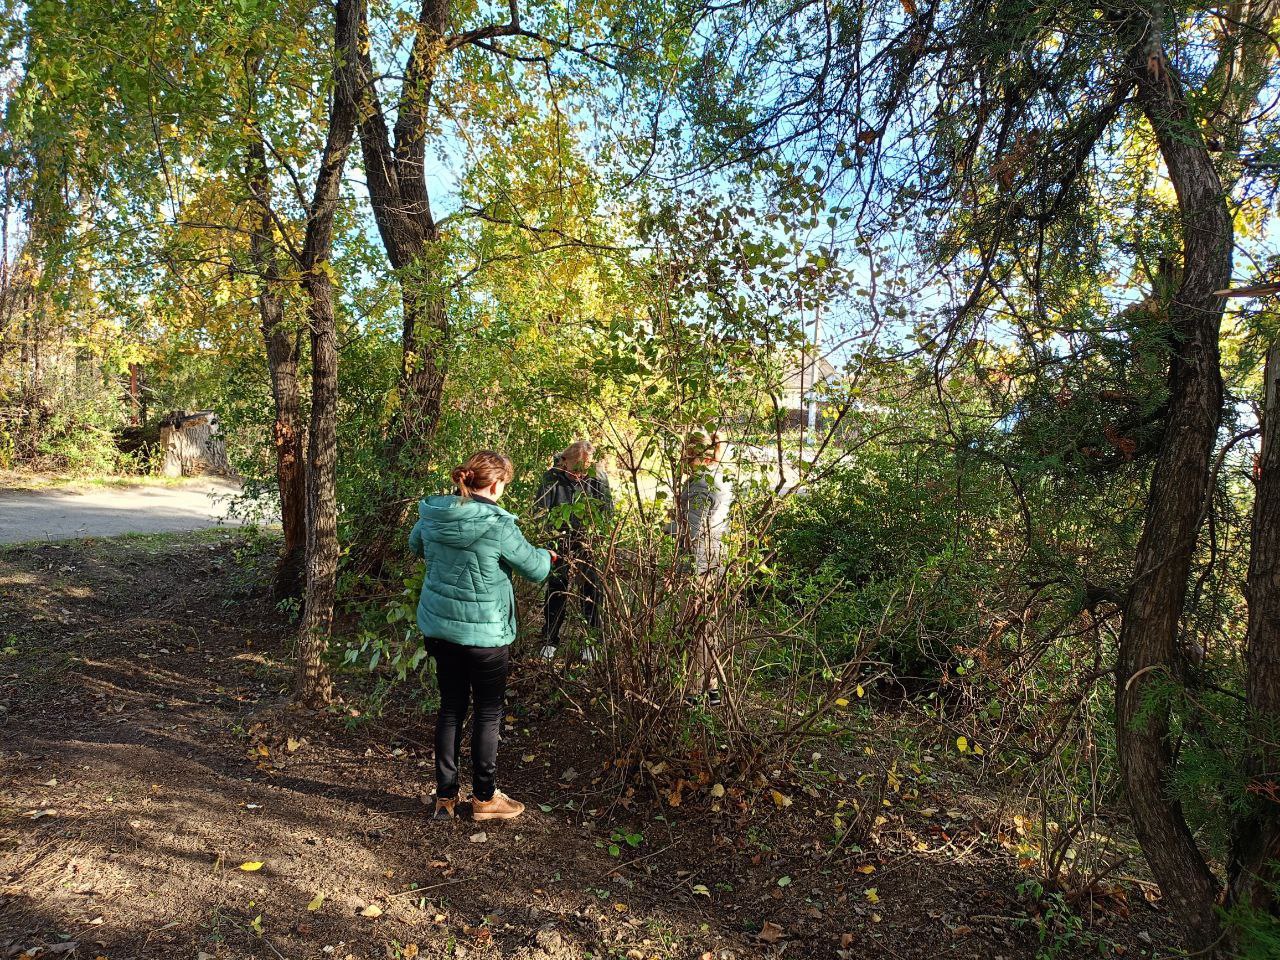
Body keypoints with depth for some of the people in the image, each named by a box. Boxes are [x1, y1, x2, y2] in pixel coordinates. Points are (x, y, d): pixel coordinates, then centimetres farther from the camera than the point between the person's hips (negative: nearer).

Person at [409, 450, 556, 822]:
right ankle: (484, 797, 22)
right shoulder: (498, 525, -20)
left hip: (439, 625, 6)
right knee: (488, 712, 11)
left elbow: (415, 545, 19)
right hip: (484, 633, -5)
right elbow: (535, 568, -8)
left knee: (450, 708, 17)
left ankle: (445, 795, 25)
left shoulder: (431, 515, -3)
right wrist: (548, 556, 14)